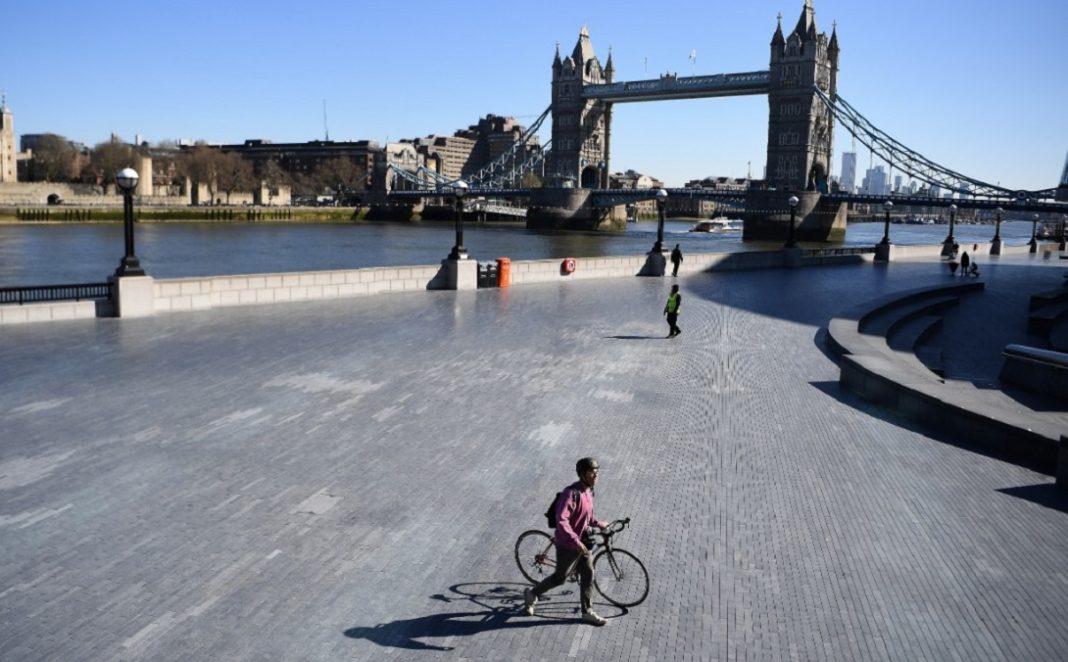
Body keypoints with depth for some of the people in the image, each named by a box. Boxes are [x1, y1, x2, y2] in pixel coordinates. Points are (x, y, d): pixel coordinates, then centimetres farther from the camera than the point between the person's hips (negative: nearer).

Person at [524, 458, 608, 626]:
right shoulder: (571, 493, -28)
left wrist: (599, 524, 11)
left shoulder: (588, 491, 2)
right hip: (568, 545, -8)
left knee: (588, 575, 11)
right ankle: (532, 594, 29)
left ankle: (588, 612, 24)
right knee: (560, 577, 8)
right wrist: (576, 542, -36)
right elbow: (561, 520, -34)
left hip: (582, 543, 8)